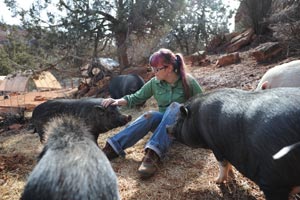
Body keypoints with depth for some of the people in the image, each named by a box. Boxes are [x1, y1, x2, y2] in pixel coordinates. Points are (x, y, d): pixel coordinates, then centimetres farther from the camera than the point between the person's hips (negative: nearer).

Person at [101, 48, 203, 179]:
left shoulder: (188, 81, -12)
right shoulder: (154, 83, -4)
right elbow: (136, 97, -1)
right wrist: (118, 101, -17)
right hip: (164, 123, 3)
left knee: (174, 106, -34)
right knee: (150, 116, -31)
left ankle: (153, 153, -49)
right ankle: (112, 148, -35)